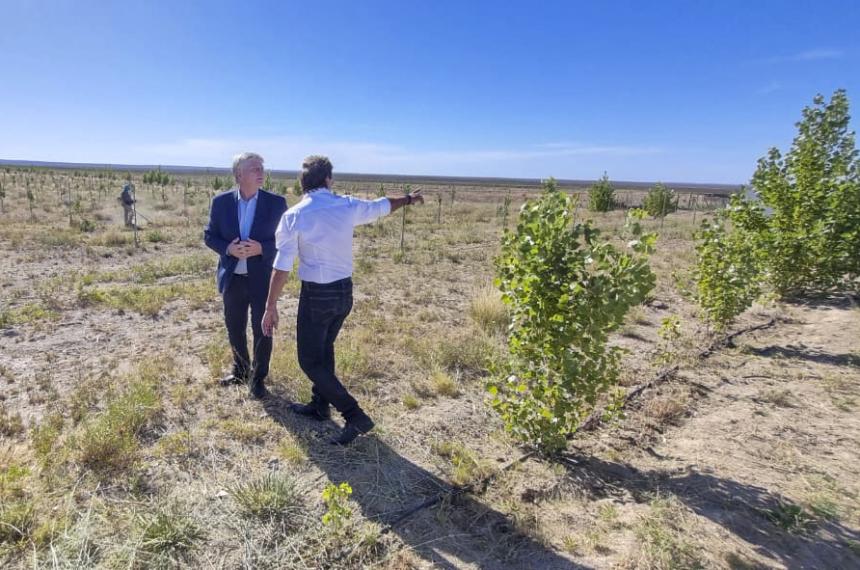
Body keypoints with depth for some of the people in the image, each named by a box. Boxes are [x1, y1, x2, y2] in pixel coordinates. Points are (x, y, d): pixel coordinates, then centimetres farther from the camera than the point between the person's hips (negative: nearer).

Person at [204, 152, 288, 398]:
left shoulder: (276, 202, -8)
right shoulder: (221, 201, -2)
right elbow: (209, 236, 5)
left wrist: (261, 248, -21)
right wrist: (228, 248, -15)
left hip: (262, 278, -2)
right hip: (232, 277, 3)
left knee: (262, 330, 4)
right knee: (235, 329, 17)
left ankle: (258, 378, 24)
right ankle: (241, 369, 40)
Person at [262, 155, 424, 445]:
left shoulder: (293, 216, -11)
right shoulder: (348, 206, -2)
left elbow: (282, 266, -11)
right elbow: (382, 205, 16)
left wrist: (271, 307, -3)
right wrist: (409, 199, 35)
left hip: (317, 295, -5)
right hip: (345, 292, 5)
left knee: (310, 360, 4)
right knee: (324, 349, 24)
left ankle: (355, 416, -1)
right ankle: (320, 405, 37)